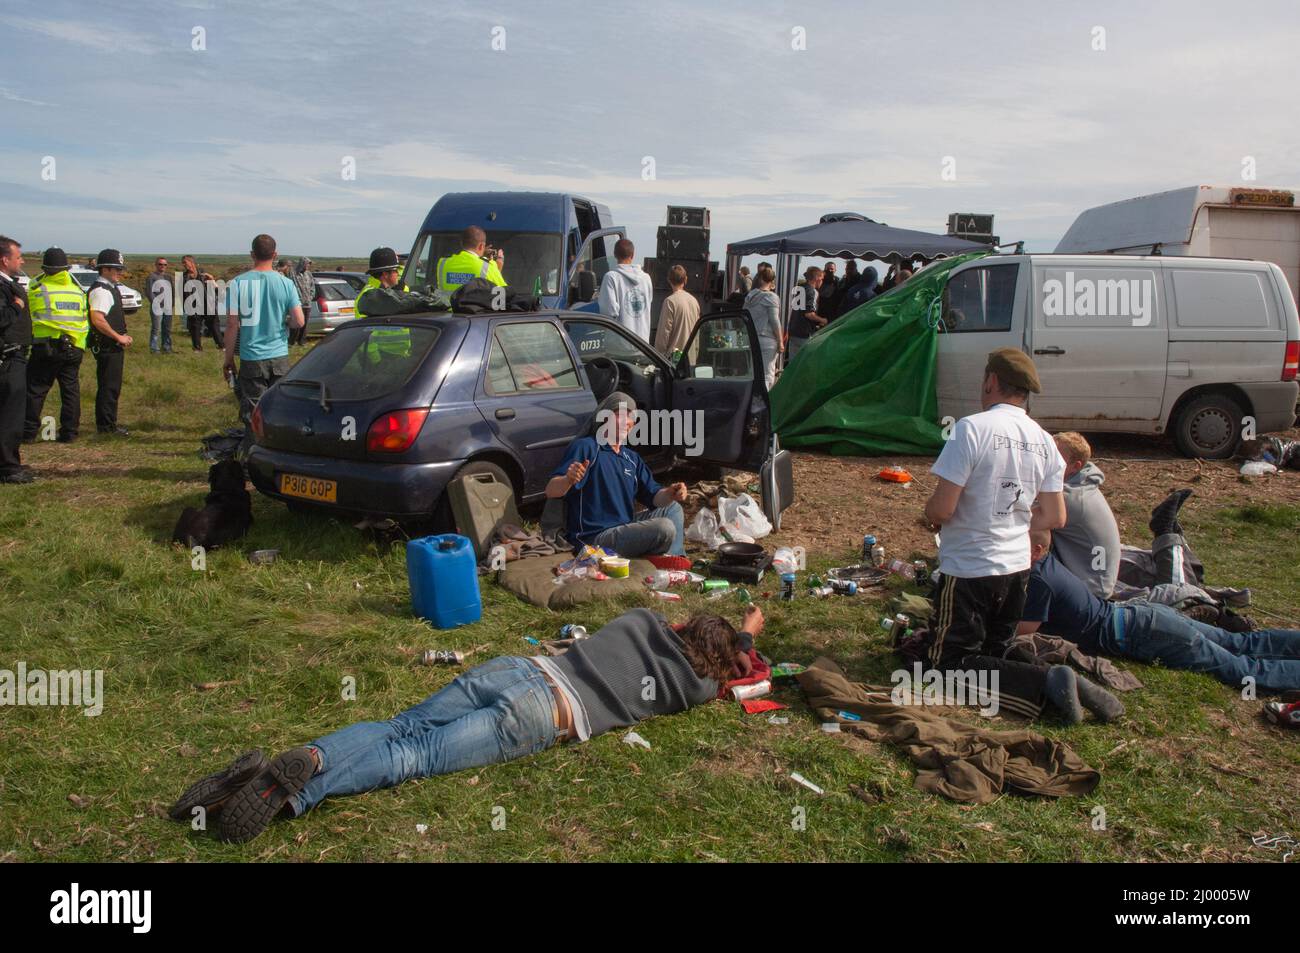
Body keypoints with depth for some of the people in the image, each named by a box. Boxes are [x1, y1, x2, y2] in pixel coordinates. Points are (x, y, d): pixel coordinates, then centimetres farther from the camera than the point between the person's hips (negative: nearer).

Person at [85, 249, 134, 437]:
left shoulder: (111, 289, 17)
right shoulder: (100, 291, -16)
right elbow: (97, 319, -26)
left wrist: (123, 336, 14)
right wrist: (119, 337, -20)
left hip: (115, 345, 10)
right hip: (107, 346, -10)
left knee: (112, 386, 15)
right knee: (108, 386, -5)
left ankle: (108, 424, 24)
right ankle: (106, 426, 0)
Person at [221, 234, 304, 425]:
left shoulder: (237, 284, -6)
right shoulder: (285, 283, -3)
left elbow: (232, 325, -6)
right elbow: (299, 321, -5)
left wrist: (228, 359, 3)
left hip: (251, 359, -1)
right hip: (280, 358, 1)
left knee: (253, 413, 4)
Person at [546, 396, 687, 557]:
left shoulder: (632, 458, 15)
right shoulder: (586, 447, -12)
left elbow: (653, 495, 12)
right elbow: (551, 492, -21)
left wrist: (670, 494, -12)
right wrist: (569, 480, -44)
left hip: (625, 527, 9)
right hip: (594, 536, -9)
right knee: (665, 528, -23)